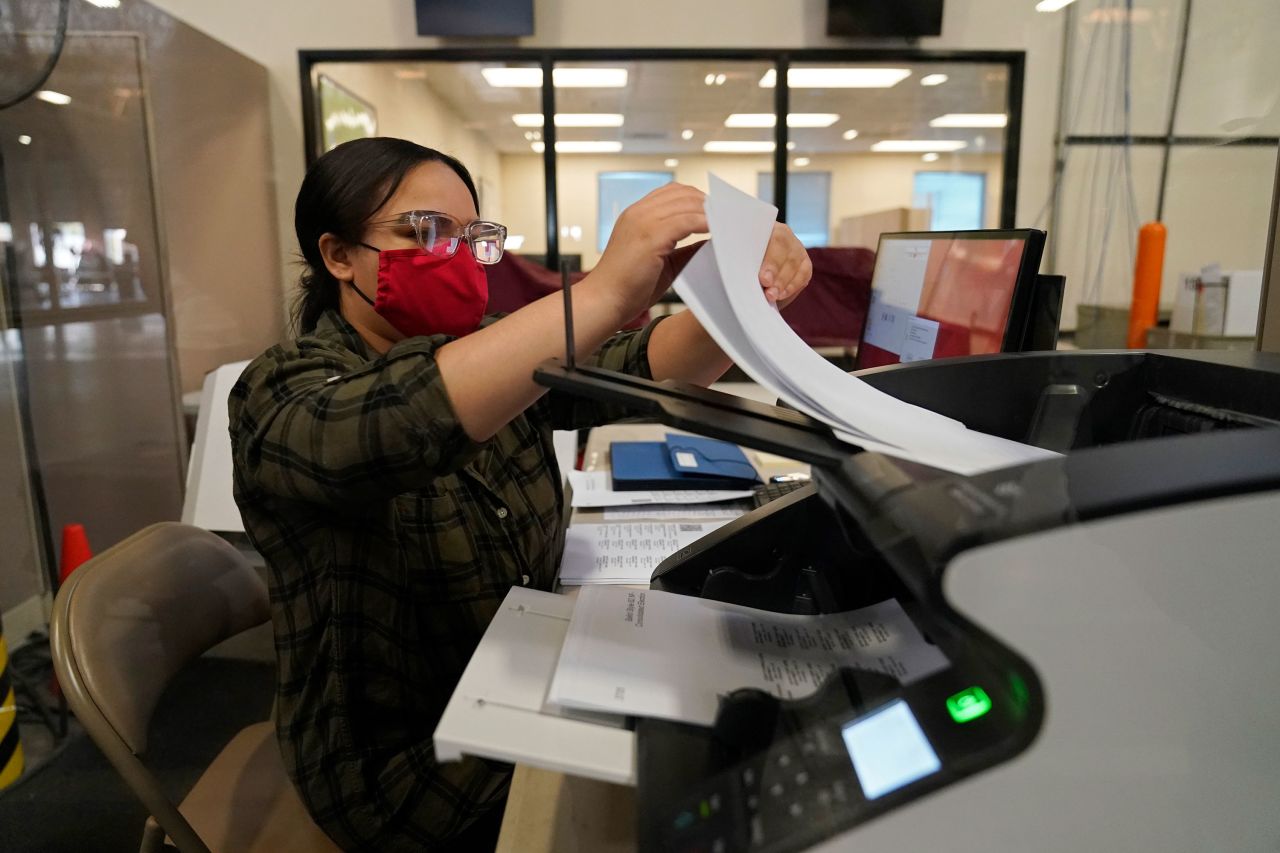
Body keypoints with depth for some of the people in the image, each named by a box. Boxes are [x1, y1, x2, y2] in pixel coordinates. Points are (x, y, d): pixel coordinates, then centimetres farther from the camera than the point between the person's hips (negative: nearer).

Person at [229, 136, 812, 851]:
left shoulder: (493, 358, 2)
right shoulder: (284, 392, -16)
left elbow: (642, 371, -9)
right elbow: (385, 433, -39)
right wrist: (605, 293, -45)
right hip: (406, 764, -5)